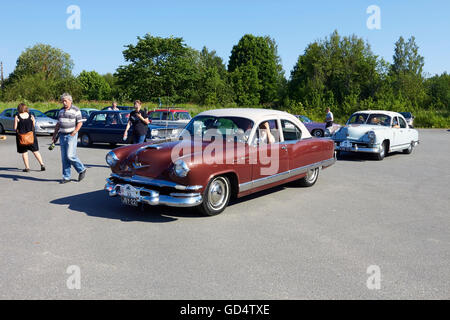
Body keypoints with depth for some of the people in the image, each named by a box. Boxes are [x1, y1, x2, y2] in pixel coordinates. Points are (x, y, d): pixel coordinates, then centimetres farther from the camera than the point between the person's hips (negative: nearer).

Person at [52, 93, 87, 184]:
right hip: (62, 135, 6)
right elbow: (58, 124, 21)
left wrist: (74, 132, -19)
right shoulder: (61, 110, 15)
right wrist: (55, 134, 16)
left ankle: (82, 170, 8)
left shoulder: (75, 110, -4)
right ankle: (66, 177, 10)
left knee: (70, 156, -14)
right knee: (64, 158, 5)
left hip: (71, 135, -6)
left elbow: (80, 123, -8)